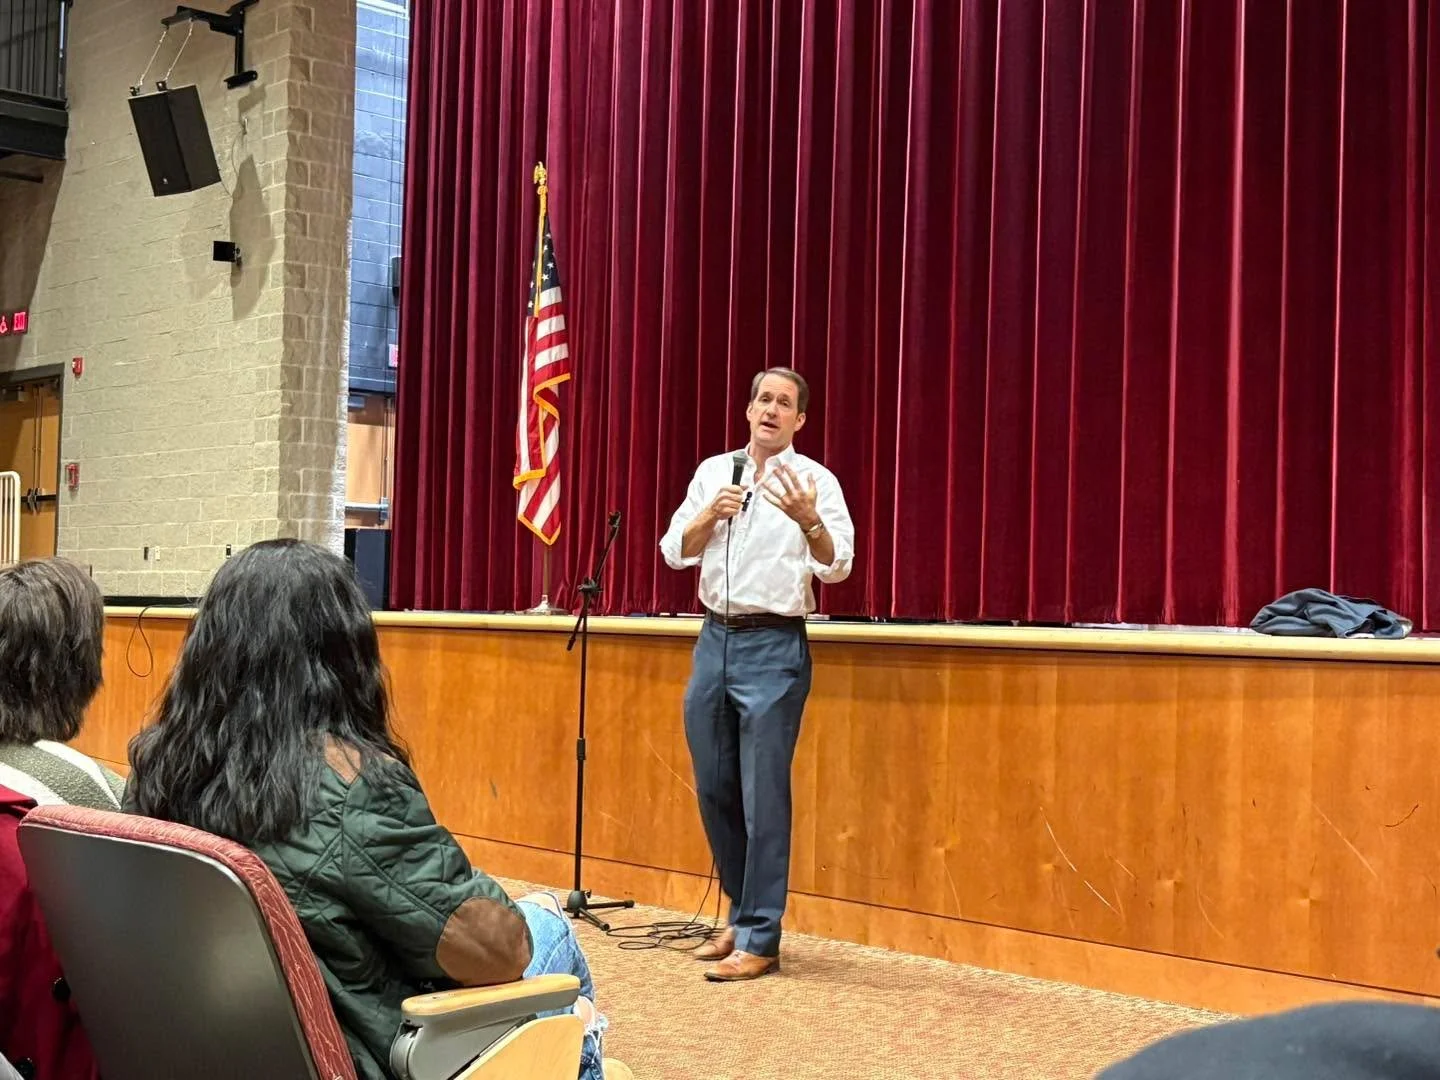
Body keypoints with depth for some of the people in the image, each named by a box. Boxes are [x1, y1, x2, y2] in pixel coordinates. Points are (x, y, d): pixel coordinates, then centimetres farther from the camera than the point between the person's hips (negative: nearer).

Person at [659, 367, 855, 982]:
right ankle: (742, 915, 28)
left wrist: (809, 520, -32)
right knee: (713, 790, 12)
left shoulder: (815, 480, -4)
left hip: (773, 647, -5)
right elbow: (674, 552, 7)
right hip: (714, 638, 5)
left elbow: (836, 567, -14)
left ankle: (759, 939, 4)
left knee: (763, 797, -5)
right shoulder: (713, 471, 10)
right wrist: (709, 516, -11)